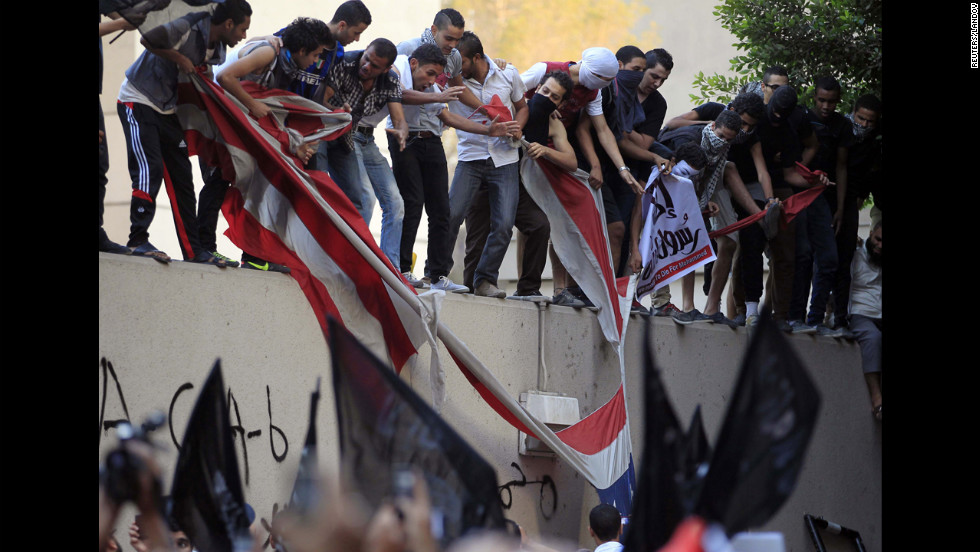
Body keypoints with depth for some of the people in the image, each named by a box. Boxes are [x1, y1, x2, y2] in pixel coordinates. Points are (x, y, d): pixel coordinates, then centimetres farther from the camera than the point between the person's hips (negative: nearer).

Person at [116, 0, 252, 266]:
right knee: (150, 169, -19)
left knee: (181, 178, 6)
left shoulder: (217, 50, 3)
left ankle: (193, 250, 7)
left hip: (168, 109, 8)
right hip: (138, 101, -8)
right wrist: (180, 59, -22)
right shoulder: (187, 27, -22)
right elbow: (148, 40, -28)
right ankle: (138, 240, -17)